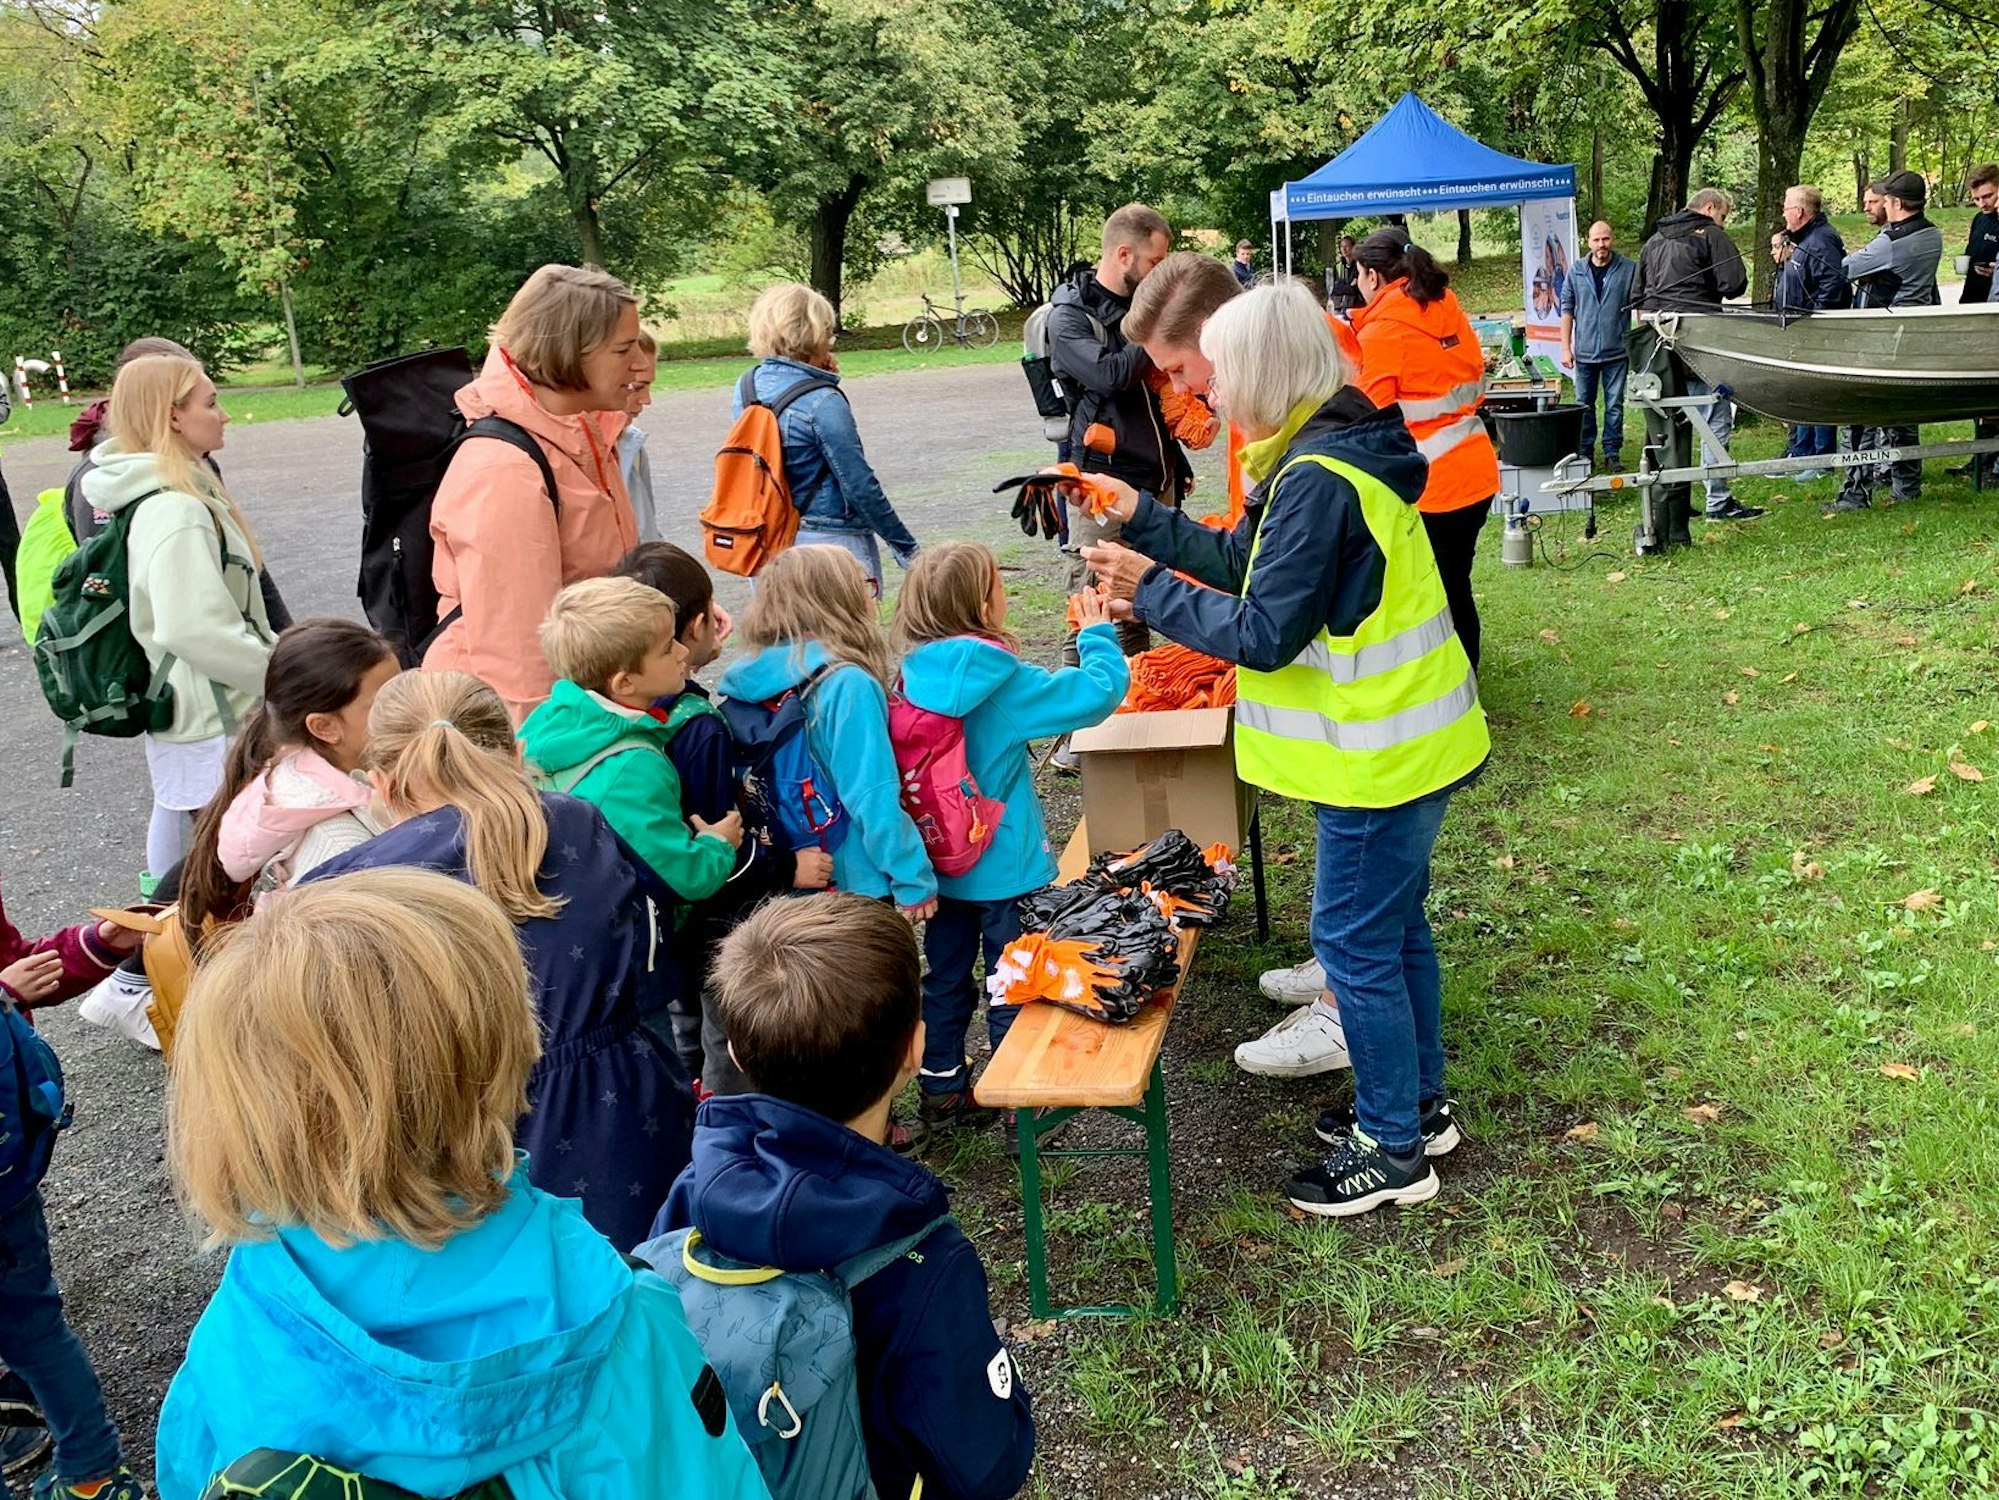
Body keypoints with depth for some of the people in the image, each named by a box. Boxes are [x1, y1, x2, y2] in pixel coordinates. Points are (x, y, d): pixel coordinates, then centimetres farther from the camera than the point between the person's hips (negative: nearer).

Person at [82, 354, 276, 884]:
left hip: (177, 719, 10)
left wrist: (276, 654, 12)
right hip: (213, 727, -10)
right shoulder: (177, 512, -22)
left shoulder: (151, 495, 9)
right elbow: (197, 631, -28)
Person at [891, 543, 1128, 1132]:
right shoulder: (1002, 681, -23)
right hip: (1004, 863, -5)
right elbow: (1096, 695, -19)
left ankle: (941, 1086, 32)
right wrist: (1097, 634, -5)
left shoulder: (910, 675, -7)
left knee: (946, 974, 19)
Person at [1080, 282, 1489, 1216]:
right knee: (1393, 927, 21)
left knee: (1356, 943, 2)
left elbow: (1266, 633, -23)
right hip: (1409, 736, 10)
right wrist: (1140, 516, 13)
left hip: (1381, 753, -10)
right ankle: (1417, 1103, 37)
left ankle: (1392, 1152, 17)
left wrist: (1150, 593, -12)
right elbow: (1252, 565, 13)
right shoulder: (1337, 451, 8)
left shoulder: (1318, 480, -24)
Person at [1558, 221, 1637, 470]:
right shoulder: (1577, 272, 3)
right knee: (1584, 405, 8)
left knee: (1615, 405, 4)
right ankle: (1584, 452, 18)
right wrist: (1566, 348, 2)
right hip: (1585, 352, 2)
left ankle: (1612, 452, 12)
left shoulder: (1629, 269, -2)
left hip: (1617, 351, -2)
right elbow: (1567, 310, 7)